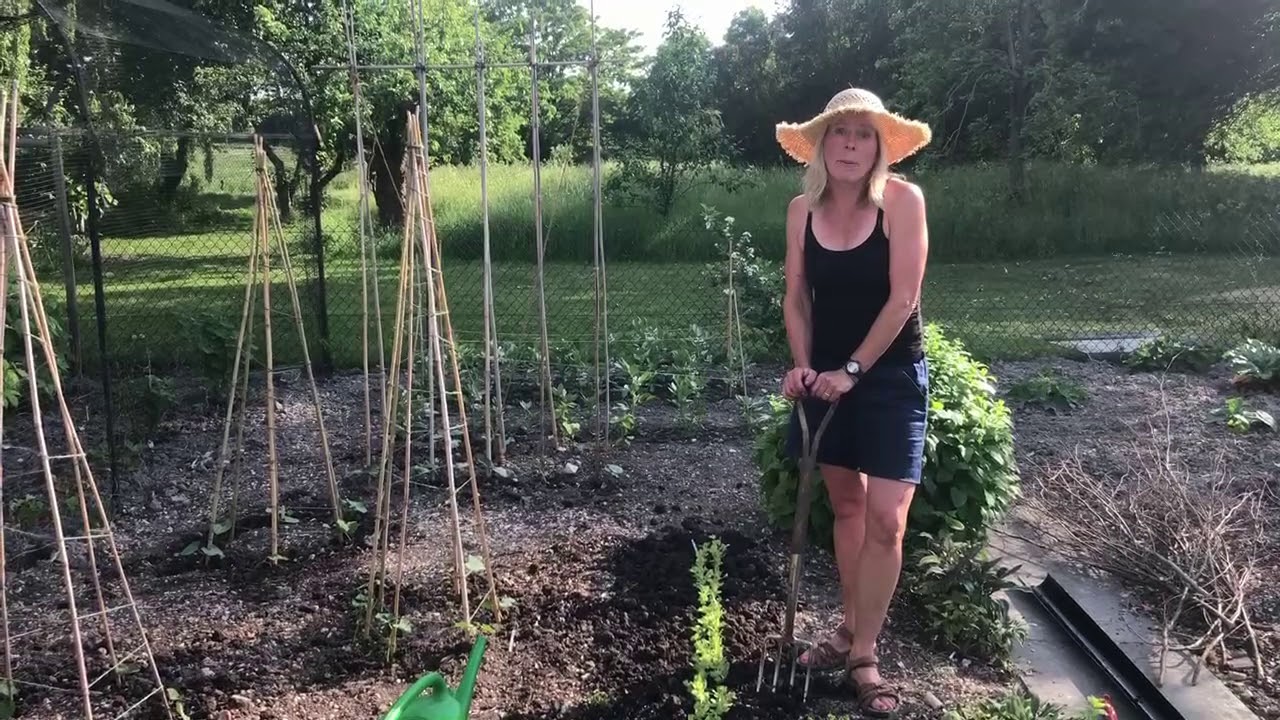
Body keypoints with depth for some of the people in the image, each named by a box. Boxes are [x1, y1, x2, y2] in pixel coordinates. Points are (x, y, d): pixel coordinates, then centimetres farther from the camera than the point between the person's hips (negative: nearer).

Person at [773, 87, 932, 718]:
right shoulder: (802, 210, -2)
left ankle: (864, 656, 9)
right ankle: (851, 629, 31)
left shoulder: (902, 200, -14)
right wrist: (802, 365, -10)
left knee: (885, 520, -7)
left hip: (891, 377, -4)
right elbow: (797, 298, 3)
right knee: (845, 505, 15)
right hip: (829, 375, 4)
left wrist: (854, 369, -16)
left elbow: (902, 299, -17)